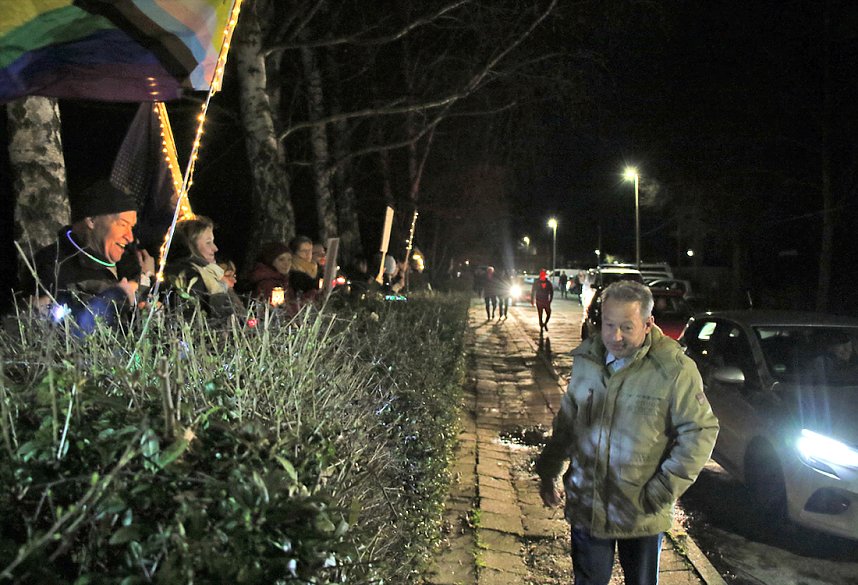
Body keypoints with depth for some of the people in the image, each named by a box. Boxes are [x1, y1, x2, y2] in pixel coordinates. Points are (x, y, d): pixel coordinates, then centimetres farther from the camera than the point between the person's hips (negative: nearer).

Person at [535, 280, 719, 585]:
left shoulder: (675, 371, -16)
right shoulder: (585, 360, -2)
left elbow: (700, 432, -11)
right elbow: (567, 421, 10)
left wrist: (662, 491, -13)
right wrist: (547, 472, 13)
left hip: (642, 515, -3)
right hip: (586, 505, 3)